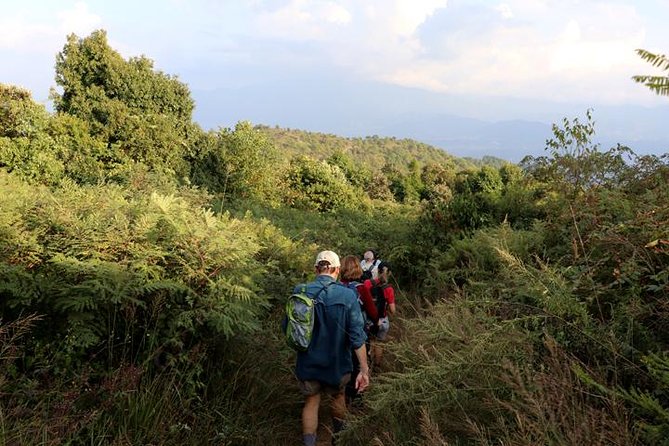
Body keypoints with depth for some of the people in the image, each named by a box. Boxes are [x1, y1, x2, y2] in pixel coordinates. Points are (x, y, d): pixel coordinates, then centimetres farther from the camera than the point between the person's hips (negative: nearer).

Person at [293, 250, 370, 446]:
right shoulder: (347, 296, -19)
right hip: (337, 364, 1)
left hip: (308, 363, 0)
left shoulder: (300, 292, -14)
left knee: (311, 402, 20)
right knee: (338, 395, 27)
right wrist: (364, 369, -13)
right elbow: (357, 336, -19)